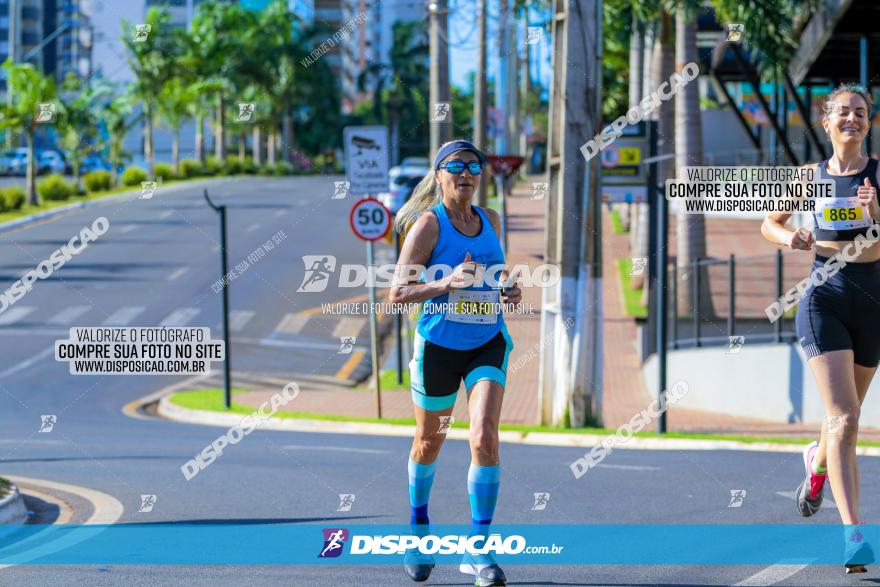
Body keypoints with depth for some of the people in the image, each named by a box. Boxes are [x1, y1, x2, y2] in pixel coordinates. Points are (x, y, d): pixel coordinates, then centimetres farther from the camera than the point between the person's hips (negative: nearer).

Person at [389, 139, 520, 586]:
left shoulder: (490, 221, 6)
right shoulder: (428, 224, -9)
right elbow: (397, 293, -14)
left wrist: (507, 290, 2)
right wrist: (446, 283, -28)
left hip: (487, 344, 2)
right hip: (438, 345, -2)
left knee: (485, 437, -17)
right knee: (429, 443, 14)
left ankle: (478, 547, -12)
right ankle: (419, 522, 42)